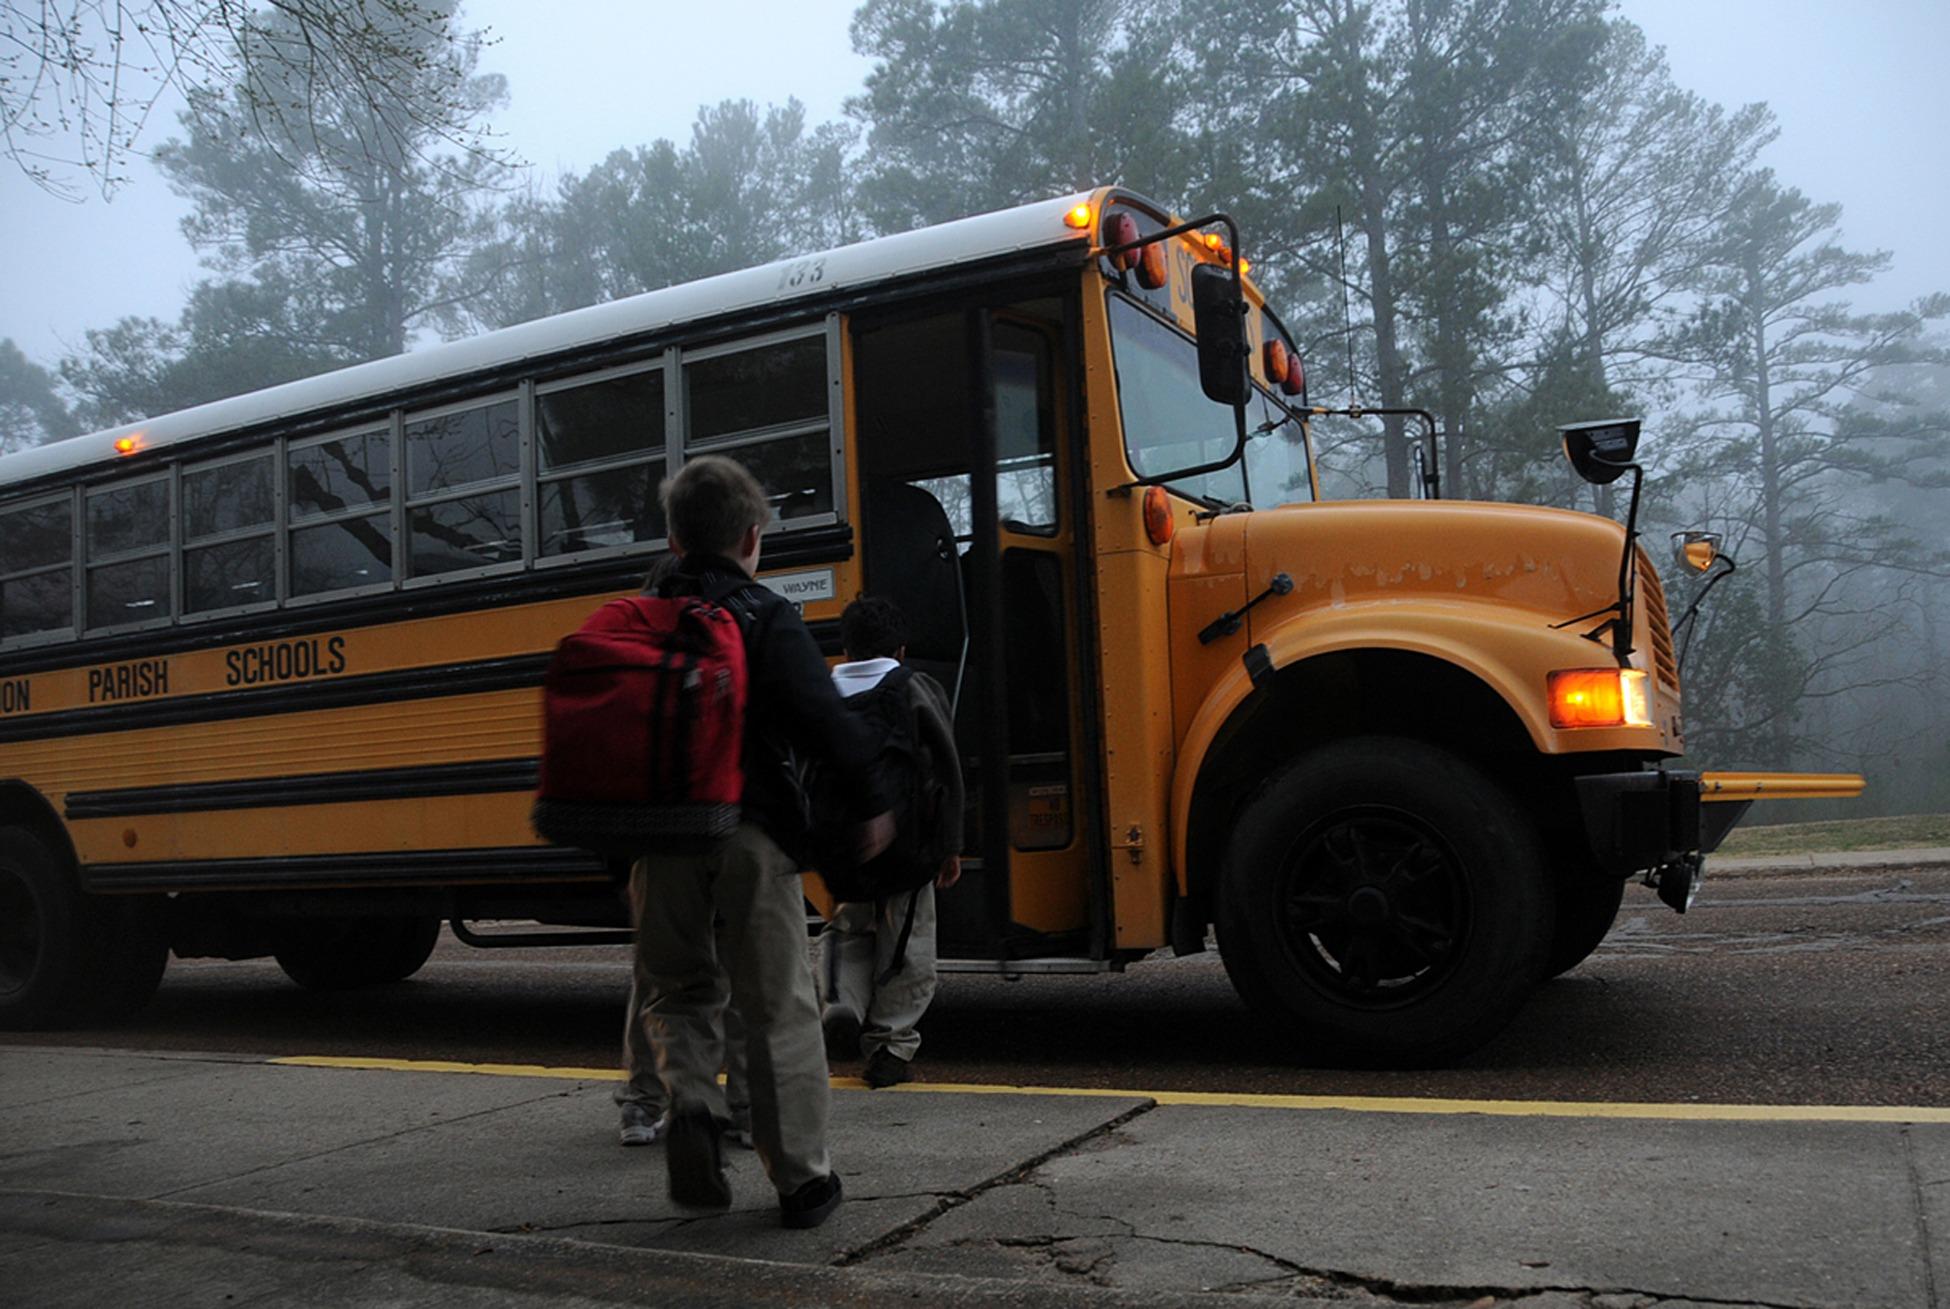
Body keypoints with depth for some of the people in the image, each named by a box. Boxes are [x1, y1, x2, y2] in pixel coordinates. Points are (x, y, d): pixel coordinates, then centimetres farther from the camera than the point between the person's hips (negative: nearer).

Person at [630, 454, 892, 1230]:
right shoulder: (766, 619, -5)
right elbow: (822, 718, -16)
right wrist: (871, 802, -8)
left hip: (661, 832, 4)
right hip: (751, 831, -3)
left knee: (680, 987, 21)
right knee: (778, 1005, 6)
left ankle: (689, 1104, -6)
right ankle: (803, 1181, 13)